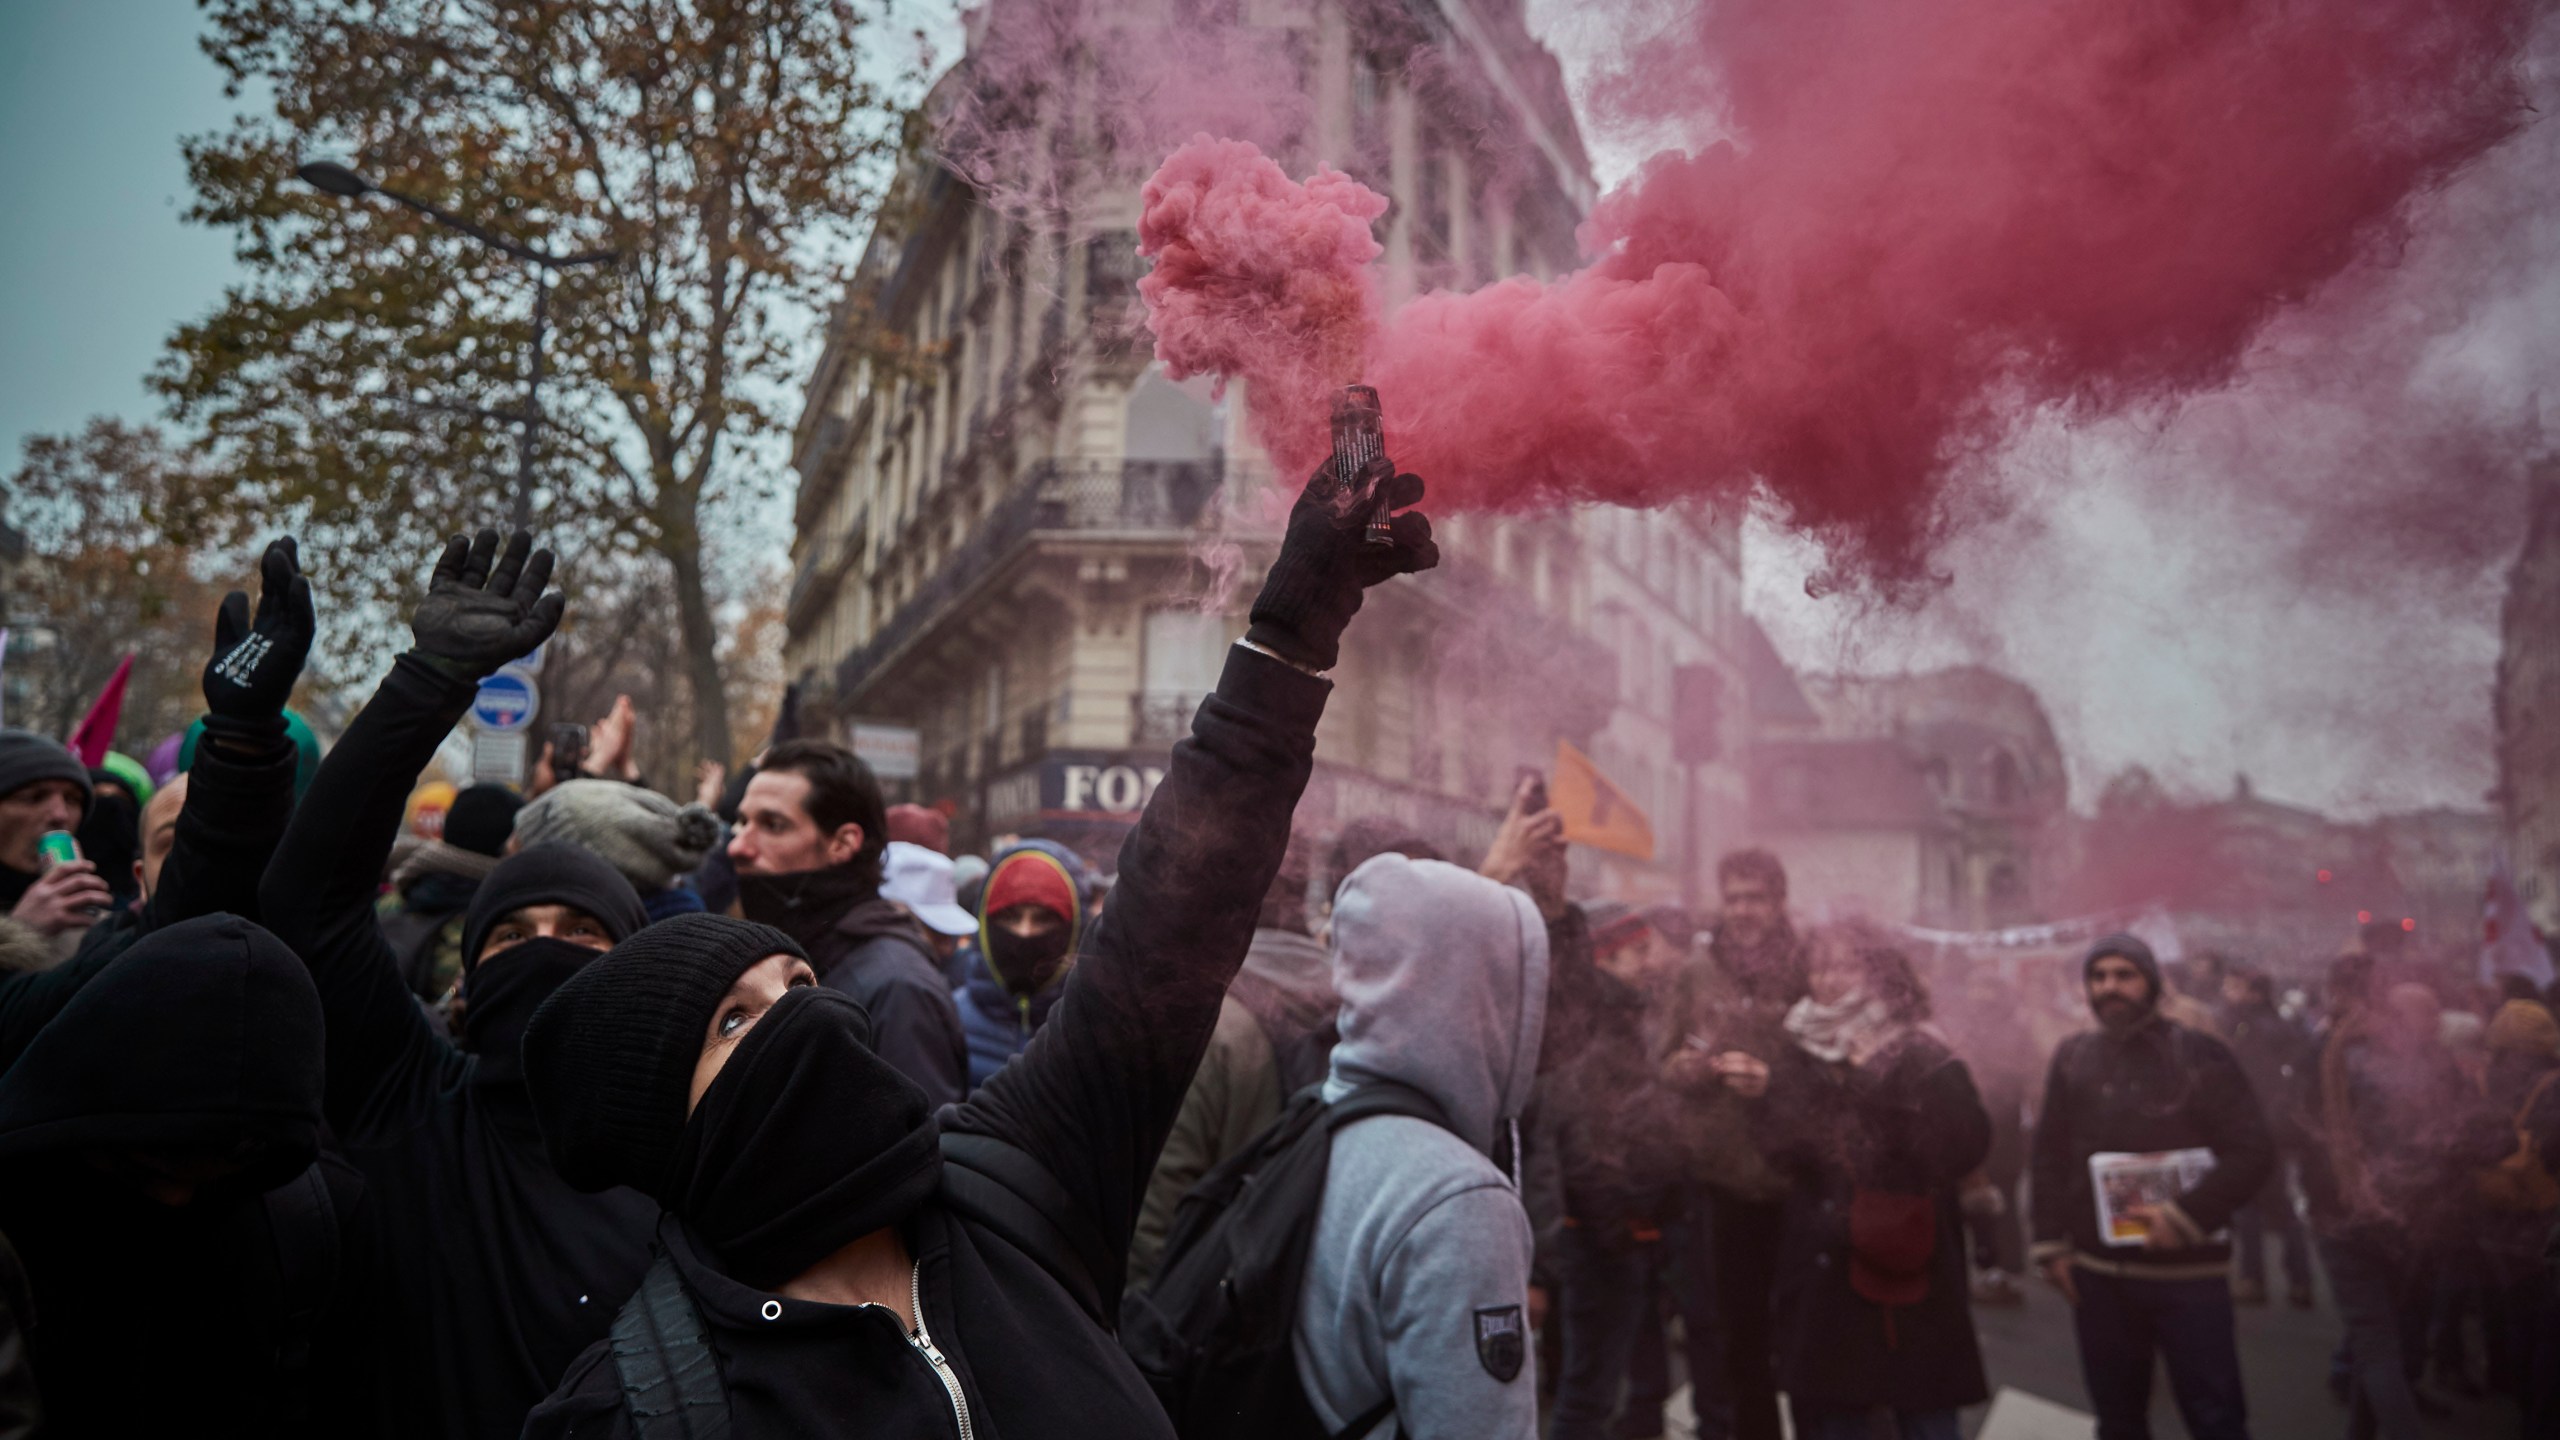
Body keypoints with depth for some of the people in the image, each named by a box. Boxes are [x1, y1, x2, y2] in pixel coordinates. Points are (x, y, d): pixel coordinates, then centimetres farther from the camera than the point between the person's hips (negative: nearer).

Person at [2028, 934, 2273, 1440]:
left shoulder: (2200, 1054, -3)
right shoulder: (2070, 1058, 6)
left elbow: (2253, 1151, -7)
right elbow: (2049, 1157, 10)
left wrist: (2185, 1216, -16)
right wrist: (2051, 1243, 4)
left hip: (2187, 1270, -3)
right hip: (2097, 1271, 3)